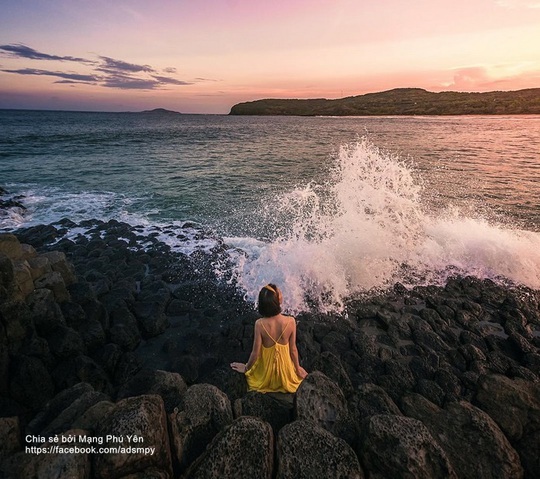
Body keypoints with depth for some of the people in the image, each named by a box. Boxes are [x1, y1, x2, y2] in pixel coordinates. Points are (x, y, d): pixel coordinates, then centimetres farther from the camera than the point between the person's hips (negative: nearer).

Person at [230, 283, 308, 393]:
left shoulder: (260, 324, -30)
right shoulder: (291, 321, -28)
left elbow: (255, 353, -18)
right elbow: (293, 349, -14)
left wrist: (246, 368, 4)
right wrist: (298, 368, 7)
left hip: (266, 370, 0)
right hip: (284, 367, 0)